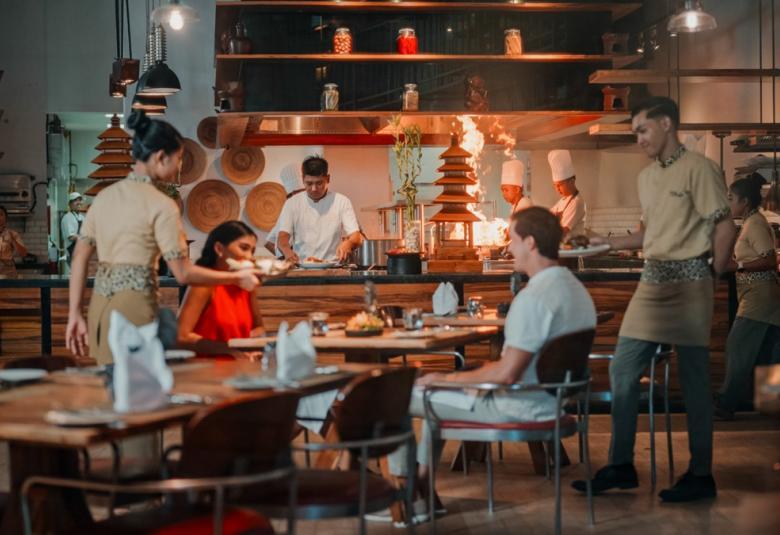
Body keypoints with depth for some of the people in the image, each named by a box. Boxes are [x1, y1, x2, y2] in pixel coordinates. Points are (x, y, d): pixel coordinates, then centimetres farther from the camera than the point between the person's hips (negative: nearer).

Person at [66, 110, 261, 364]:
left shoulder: (105, 196, 11)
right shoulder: (161, 205, -9)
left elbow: (80, 257, 9)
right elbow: (183, 273, -9)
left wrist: (75, 314, 11)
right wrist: (238, 278, 2)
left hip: (99, 306, 7)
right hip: (134, 307, -7)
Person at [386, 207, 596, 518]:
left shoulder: (533, 298, -26)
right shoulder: (576, 289, 5)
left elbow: (506, 374, -27)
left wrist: (447, 378, -14)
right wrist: (492, 368, 16)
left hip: (521, 408, -10)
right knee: (438, 390, 29)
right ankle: (421, 481, 30)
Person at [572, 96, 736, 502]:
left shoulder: (698, 169, -8)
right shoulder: (646, 177, 16)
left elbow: (724, 229, -10)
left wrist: (711, 281, -7)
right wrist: (611, 243, 13)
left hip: (688, 284, -8)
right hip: (651, 282, 8)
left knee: (694, 381, 0)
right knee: (622, 372, 5)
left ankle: (701, 475, 10)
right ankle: (621, 466, 13)